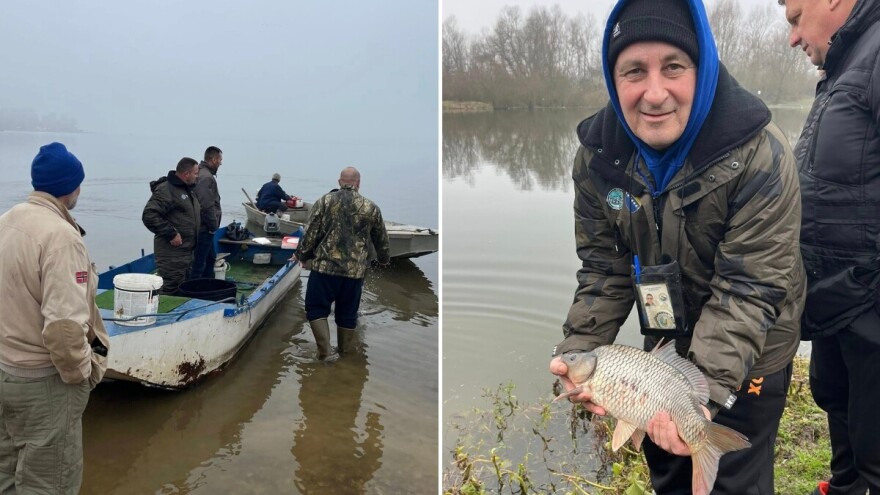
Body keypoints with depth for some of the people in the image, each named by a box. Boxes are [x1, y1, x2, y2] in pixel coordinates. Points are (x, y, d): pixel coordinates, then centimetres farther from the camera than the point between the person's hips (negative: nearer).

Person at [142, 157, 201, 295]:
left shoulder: (187, 189, 15)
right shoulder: (166, 190, -16)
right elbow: (149, 216, -25)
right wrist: (171, 234, -23)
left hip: (187, 251, 10)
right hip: (172, 253, -10)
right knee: (170, 289, -9)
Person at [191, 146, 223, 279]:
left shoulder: (201, 173, 13)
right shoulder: (207, 177, -20)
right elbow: (207, 206, -25)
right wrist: (214, 226, -14)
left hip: (204, 228, 11)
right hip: (204, 229, -11)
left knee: (210, 258, 23)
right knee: (199, 263, -4)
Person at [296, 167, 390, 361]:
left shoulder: (324, 201, -1)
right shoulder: (371, 208, 4)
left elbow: (311, 233, -2)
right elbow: (381, 240, 14)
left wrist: (303, 256, 13)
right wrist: (383, 258, 33)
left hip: (325, 266, -2)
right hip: (355, 271, 2)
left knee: (316, 308, 11)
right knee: (347, 313, 15)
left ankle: (325, 350, -1)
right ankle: (343, 352, 25)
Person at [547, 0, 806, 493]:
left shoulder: (761, 155, -28)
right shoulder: (598, 156, -15)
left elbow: (749, 289, -28)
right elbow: (603, 267, -10)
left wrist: (708, 388, -38)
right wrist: (578, 349, -24)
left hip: (748, 354, -4)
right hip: (664, 344, 5)